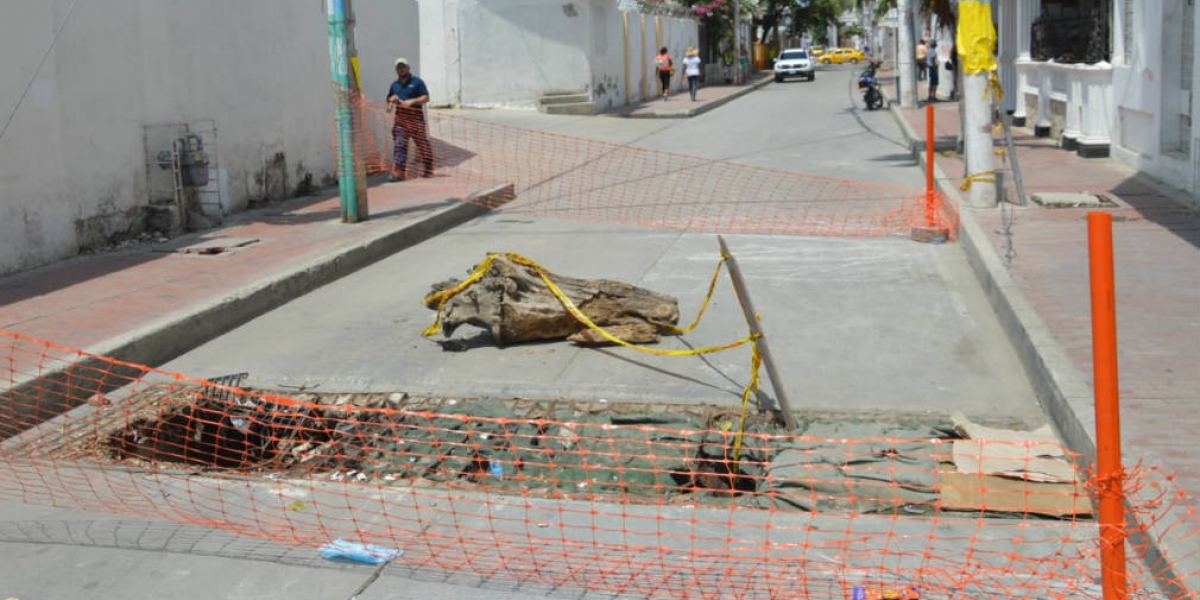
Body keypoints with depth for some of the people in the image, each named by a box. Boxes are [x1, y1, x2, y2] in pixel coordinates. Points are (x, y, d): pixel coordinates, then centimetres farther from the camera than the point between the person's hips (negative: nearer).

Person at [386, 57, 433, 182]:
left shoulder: (417, 82, 2)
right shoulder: (394, 85, 16)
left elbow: (426, 98, -5)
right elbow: (389, 101, 26)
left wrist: (411, 101, -16)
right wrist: (392, 100, 1)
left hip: (416, 118, -3)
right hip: (400, 119, 4)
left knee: (423, 145, 3)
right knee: (399, 145, -8)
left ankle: (428, 170, 18)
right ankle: (399, 172, -12)